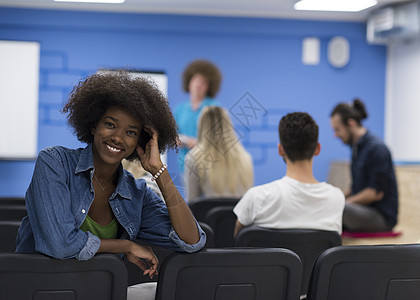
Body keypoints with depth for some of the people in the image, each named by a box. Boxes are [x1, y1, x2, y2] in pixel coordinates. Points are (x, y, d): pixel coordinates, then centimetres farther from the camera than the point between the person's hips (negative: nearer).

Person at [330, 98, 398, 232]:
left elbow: (376, 193, -18)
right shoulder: (357, 147, 15)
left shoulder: (377, 148, -14)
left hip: (382, 218, -9)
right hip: (365, 212, 9)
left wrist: (345, 202, -14)